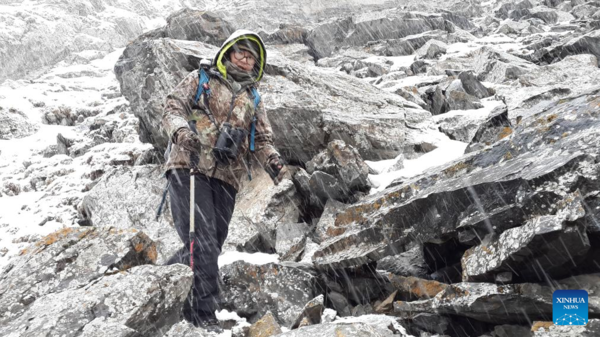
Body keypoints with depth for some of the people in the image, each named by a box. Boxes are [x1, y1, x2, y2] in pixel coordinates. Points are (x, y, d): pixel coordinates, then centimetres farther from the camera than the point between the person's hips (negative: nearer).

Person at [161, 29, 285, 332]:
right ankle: (204, 313, -12)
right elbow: (173, 106, 4)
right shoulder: (200, 79, 15)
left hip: (226, 178, 5)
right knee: (203, 240, -17)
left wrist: (272, 160, -5)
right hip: (189, 168, -4)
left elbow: (262, 140, 18)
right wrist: (181, 130, -19)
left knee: (210, 245, 1)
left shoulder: (253, 101, 25)